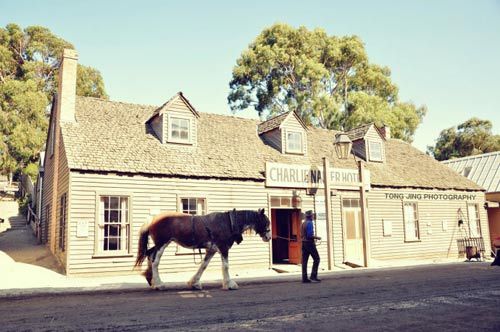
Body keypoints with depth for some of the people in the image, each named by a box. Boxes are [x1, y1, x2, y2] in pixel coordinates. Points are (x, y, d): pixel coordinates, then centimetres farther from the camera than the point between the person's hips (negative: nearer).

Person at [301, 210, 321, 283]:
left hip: (303, 243, 9)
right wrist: (317, 237, -6)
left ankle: (304, 278, 6)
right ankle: (313, 276, -6)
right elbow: (310, 235, -21)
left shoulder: (303, 223, 14)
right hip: (310, 243, -9)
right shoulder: (309, 223, -12)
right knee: (316, 259, -2)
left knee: (304, 260, 6)